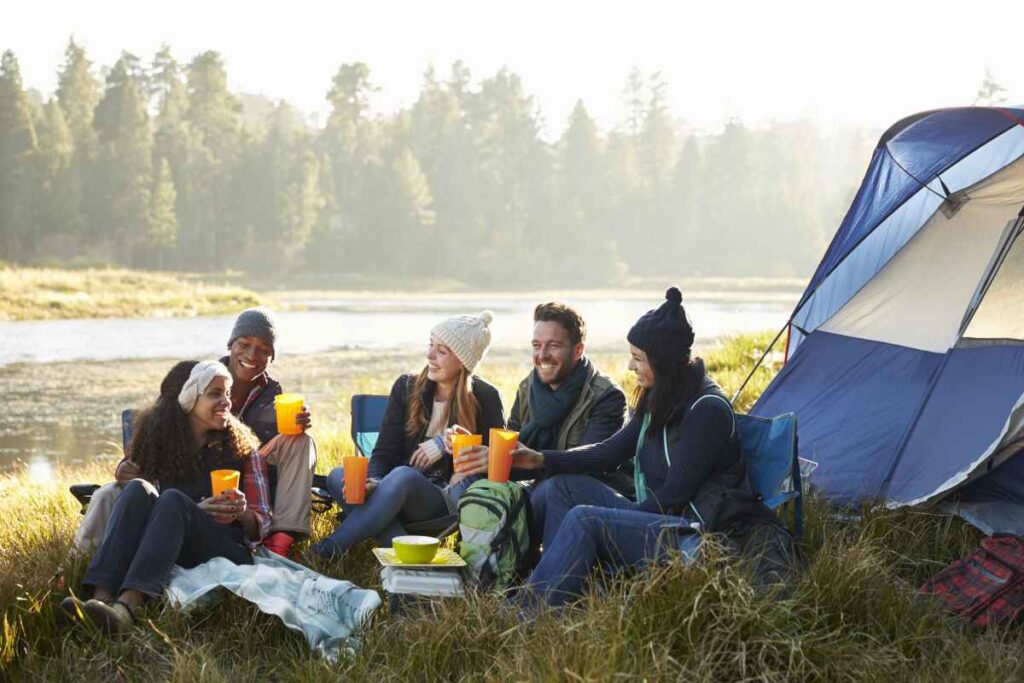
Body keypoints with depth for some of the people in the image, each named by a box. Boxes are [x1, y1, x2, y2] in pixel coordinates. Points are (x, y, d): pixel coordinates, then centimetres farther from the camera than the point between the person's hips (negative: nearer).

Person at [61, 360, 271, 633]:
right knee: (138, 489, -24)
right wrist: (197, 511, -10)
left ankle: (127, 607, -54)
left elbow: (261, 525, 11)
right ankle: (101, 597, -46)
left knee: (173, 499, -30)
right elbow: (149, 507, 9)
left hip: (228, 551, -2)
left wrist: (243, 513, -14)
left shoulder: (242, 446, 12)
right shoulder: (159, 441, 14)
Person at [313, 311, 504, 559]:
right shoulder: (407, 388, 9)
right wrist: (372, 482, -19)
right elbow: (384, 453, 3)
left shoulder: (484, 398, 1)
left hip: (446, 501, -5)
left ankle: (332, 548, -32)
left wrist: (447, 444, -11)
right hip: (397, 497, 5)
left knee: (403, 476, -37)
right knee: (338, 477, -24)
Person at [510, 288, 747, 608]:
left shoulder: (708, 410, -19)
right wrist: (541, 459, 7)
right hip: (655, 517, 10)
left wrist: (622, 519, -9)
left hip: (693, 536, -10)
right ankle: (553, 588, -8)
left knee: (584, 521, -25)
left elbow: (675, 492, -18)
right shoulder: (658, 400, 9)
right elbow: (612, 450, 14)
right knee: (565, 485, 3)